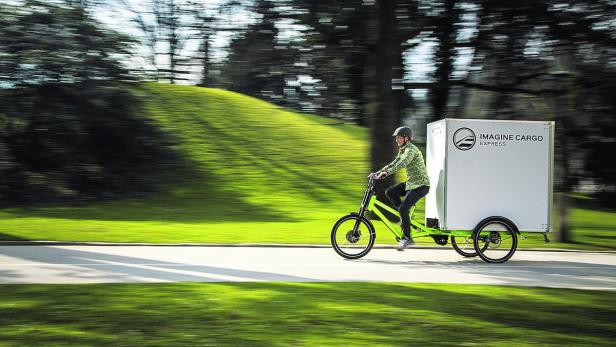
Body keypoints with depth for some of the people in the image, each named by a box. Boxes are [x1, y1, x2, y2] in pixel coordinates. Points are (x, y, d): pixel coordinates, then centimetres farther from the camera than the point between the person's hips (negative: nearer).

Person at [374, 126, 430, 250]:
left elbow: (402, 164, -31)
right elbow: (394, 163, 16)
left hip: (420, 185, -10)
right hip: (411, 183, 10)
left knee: (403, 207, -20)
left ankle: (407, 238, -9)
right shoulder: (402, 150, 14)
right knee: (389, 192, -2)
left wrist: (386, 172, -39)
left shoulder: (411, 149, -17)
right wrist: (378, 172, 5)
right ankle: (406, 217, 6)